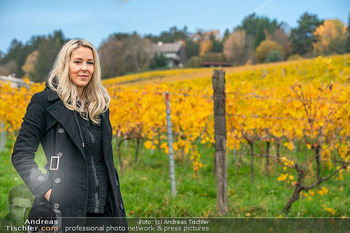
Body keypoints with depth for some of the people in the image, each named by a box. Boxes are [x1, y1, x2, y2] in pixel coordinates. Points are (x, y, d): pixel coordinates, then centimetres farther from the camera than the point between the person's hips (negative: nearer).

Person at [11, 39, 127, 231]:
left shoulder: (99, 106, 15)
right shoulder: (45, 102, -3)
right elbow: (21, 154, -6)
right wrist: (45, 189, -16)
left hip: (103, 209, 5)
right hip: (65, 208, -5)